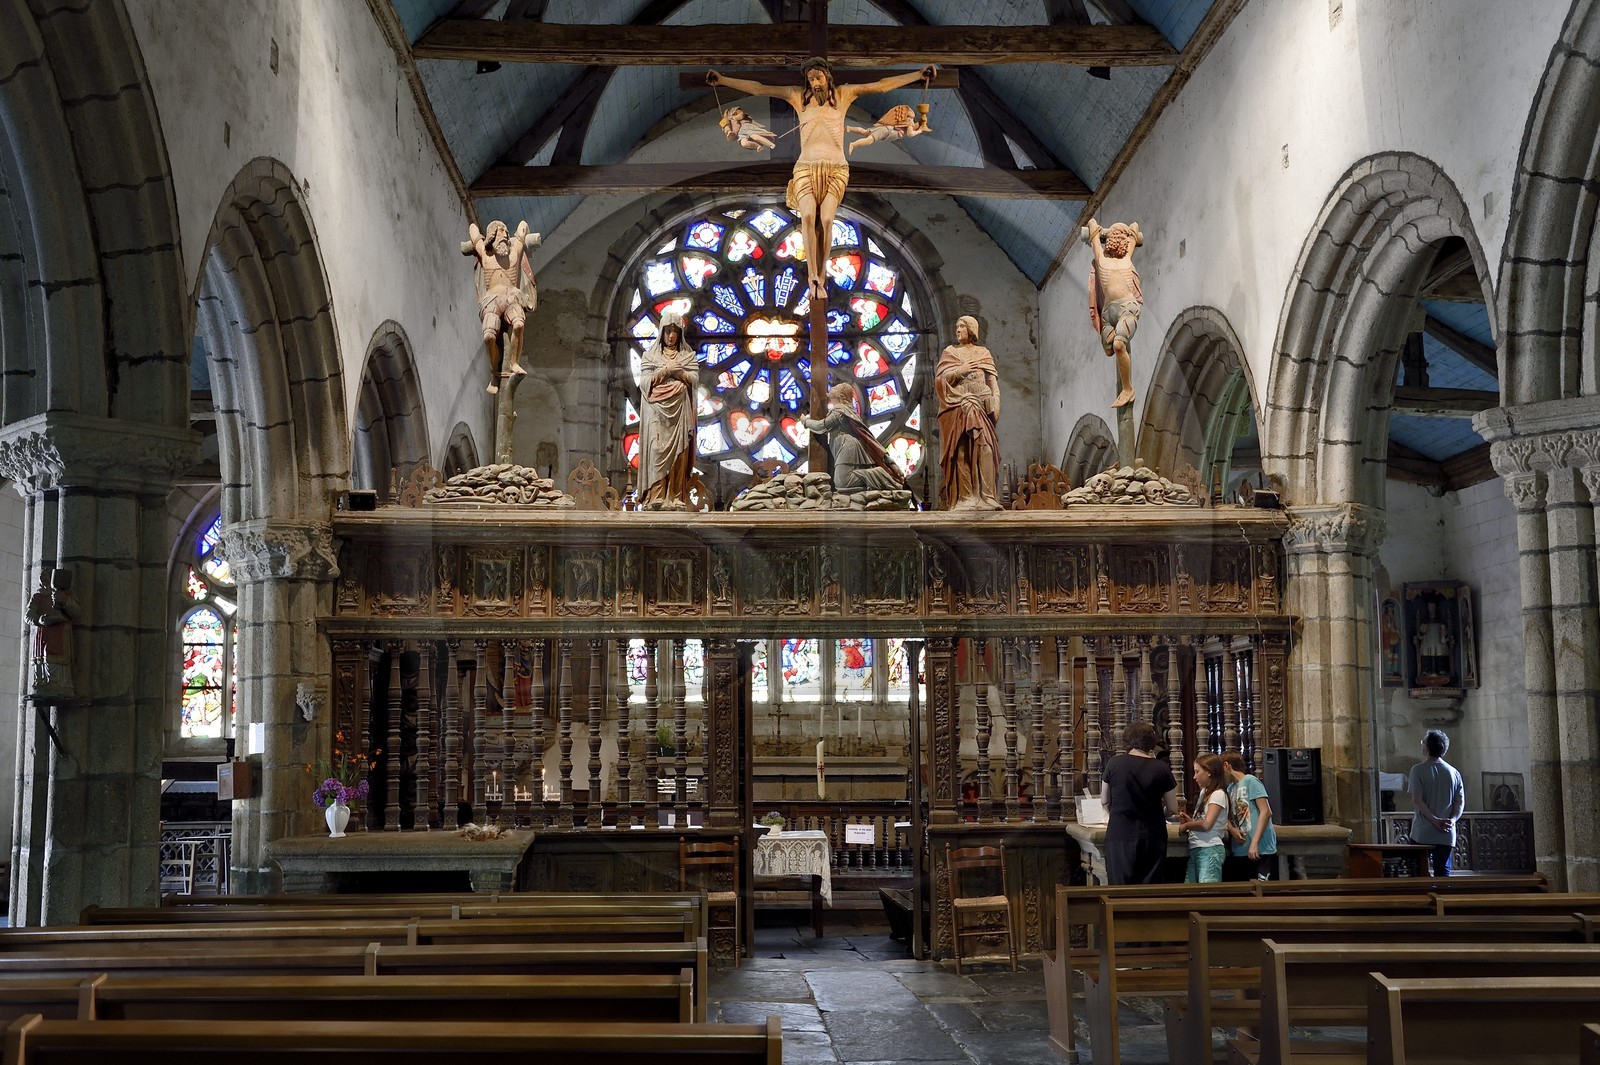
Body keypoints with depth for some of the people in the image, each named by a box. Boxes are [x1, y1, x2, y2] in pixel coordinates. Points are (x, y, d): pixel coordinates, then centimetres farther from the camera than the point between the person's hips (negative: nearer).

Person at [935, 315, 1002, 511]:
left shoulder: (984, 353, 18)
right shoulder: (950, 352, 15)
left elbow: (993, 379, 10)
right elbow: (940, 378, 5)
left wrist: (995, 400, -5)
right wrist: (960, 371, -7)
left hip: (981, 405, 1)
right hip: (958, 406, -1)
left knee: (985, 448, -12)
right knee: (962, 451, -9)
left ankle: (986, 495, -14)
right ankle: (964, 497, -11)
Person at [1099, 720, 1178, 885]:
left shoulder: (1114, 763, -3)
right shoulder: (1161, 768, -4)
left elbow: (1104, 801, 7)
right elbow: (1173, 808, 4)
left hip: (1119, 836, 0)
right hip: (1152, 837, 1)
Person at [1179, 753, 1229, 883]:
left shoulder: (1218, 794, -7)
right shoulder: (1204, 793, 20)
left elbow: (1206, 824, -16)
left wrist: (1186, 825, -2)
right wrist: (1188, 821, 2)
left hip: (1210, 850, -8)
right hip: (1195, 849, 8)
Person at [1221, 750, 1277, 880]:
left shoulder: (1250, 781, -5)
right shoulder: (1230, 788, 17)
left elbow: (1266, 812, -12)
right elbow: (1228, 817, 20)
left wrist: (1255, 842, -19)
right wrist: (1232, 829, -5)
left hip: (1260, 850, -7)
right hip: (1239, 851, 7)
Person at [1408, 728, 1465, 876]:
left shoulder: (1418, 770, -4)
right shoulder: (1454, 772, 9)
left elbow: (1417, 800, -13)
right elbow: (1460, 802, 4)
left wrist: (1435, 821, -12)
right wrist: (1452, 820, -4)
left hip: (1422, 834, -3)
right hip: (1446, 835, 3)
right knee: (1443, 873, 5)